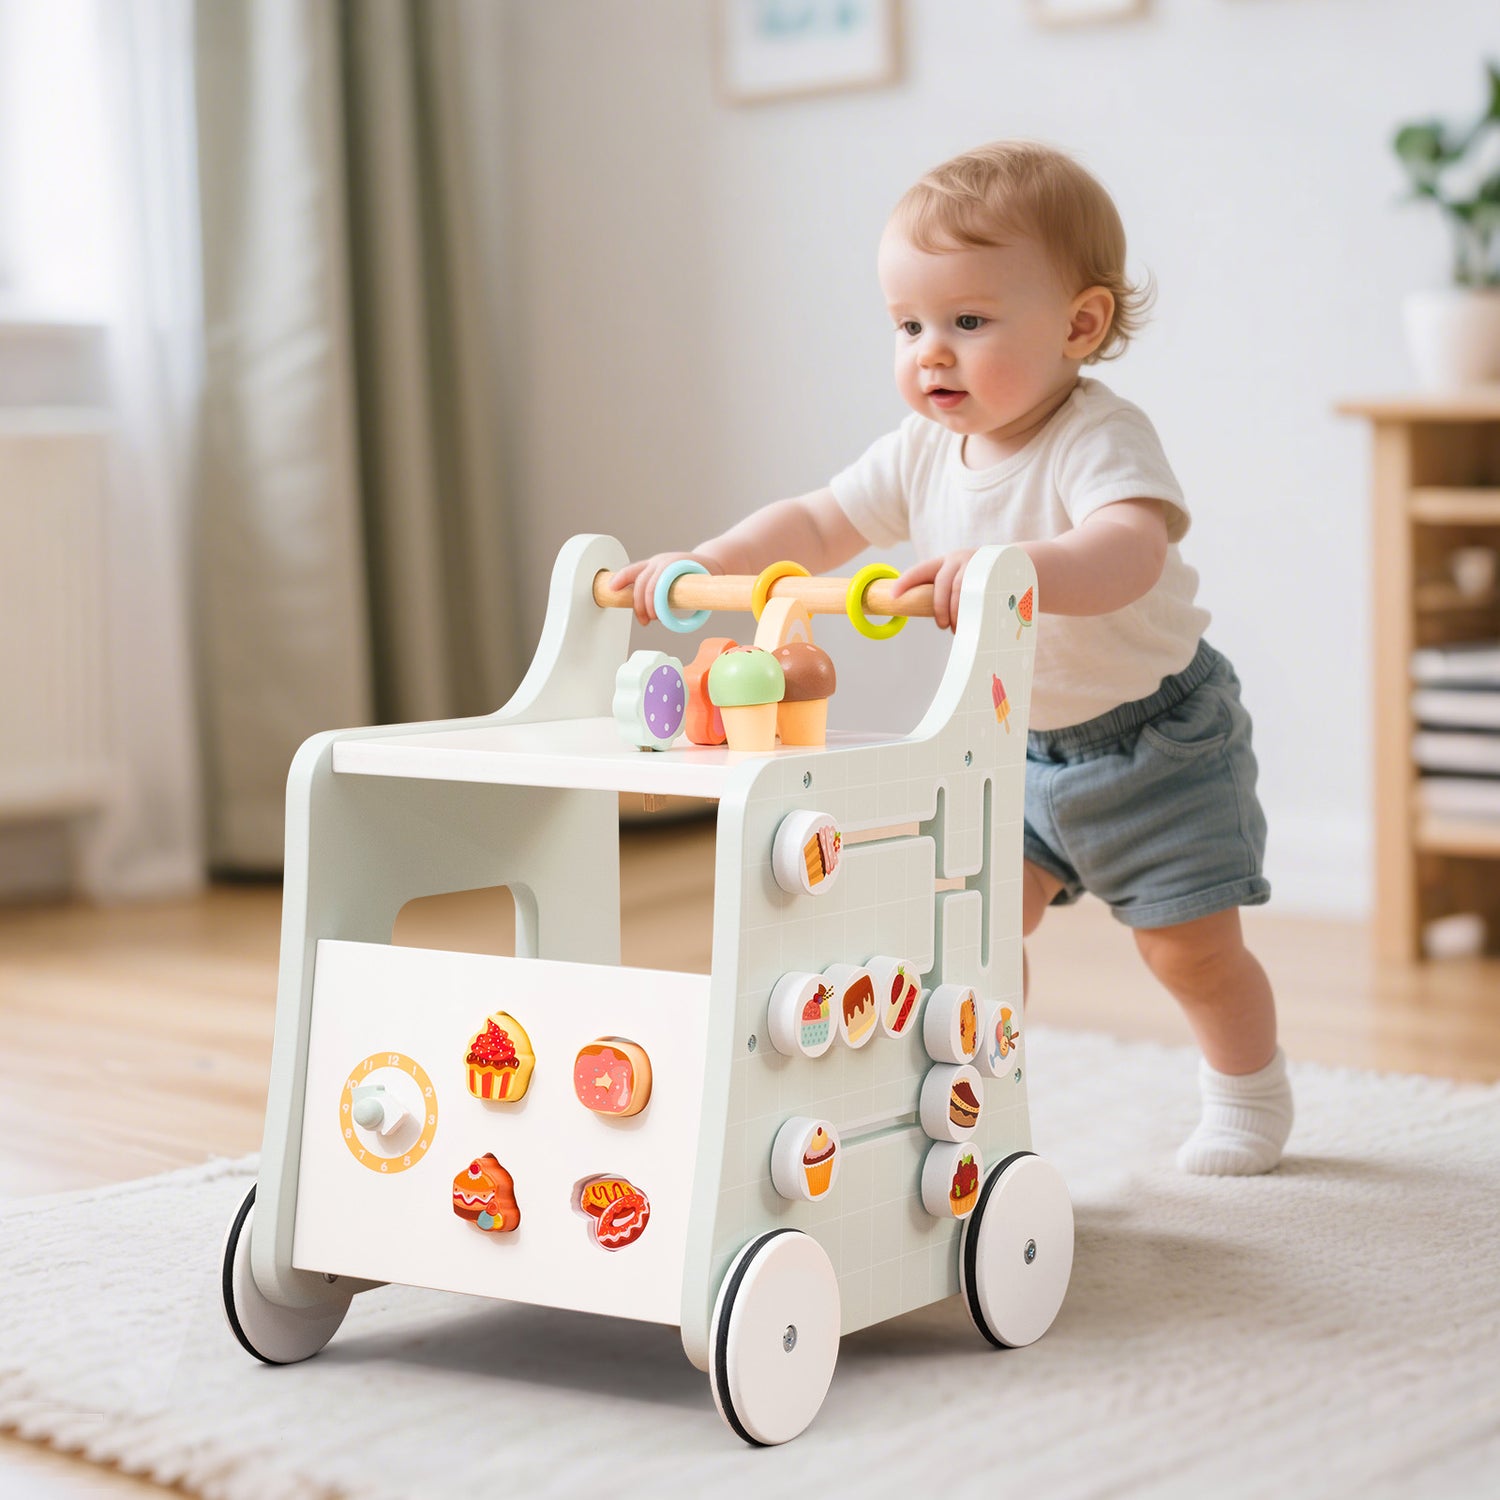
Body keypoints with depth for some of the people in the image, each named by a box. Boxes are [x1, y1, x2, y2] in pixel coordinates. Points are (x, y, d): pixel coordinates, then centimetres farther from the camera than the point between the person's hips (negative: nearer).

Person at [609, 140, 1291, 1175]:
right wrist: (702, 563, -16)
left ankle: (1249, 1098, 27)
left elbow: (1129, 552, -48)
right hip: (1021, 739, 6)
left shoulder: (1101, 439, -28)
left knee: (1190, 945, 1)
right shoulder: (923, 453, -7)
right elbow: (817, 525, 0)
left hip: (1154, 733, -6)